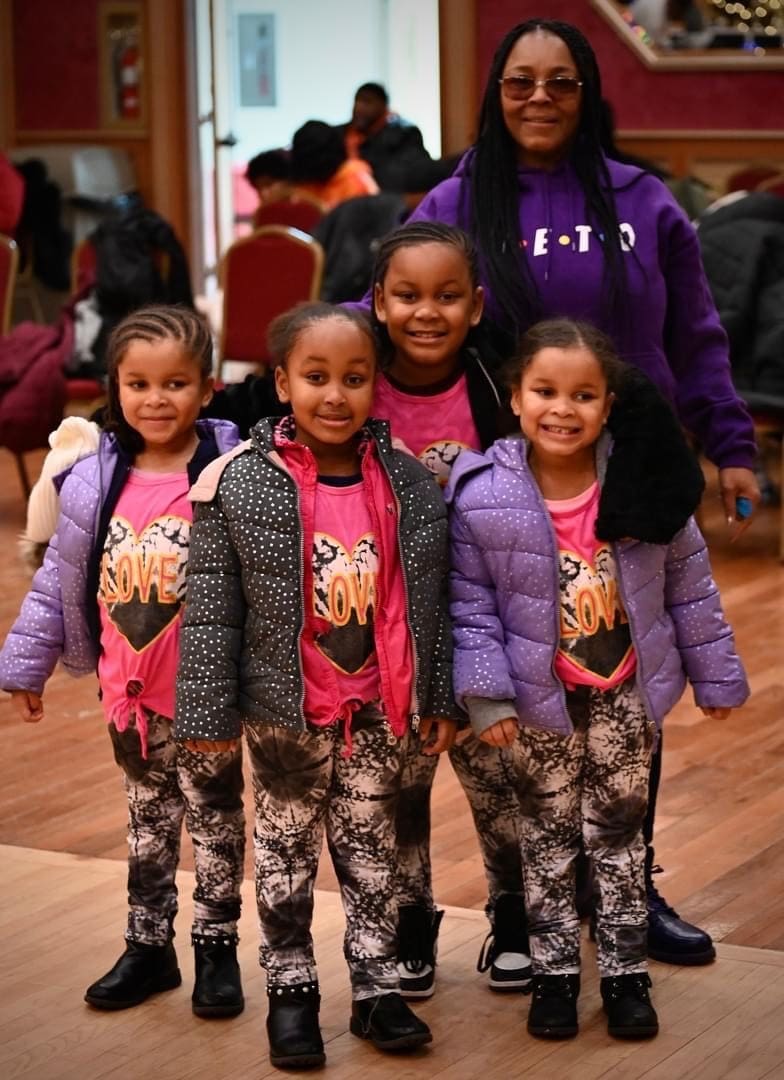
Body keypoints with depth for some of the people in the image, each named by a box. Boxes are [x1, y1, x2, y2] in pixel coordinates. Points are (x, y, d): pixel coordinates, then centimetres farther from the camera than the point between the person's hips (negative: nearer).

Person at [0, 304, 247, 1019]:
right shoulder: (96, 482, -3)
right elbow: (60, 580, 5)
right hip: (128, 692, 4)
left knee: (214, 820, 11)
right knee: (148, 822, 18)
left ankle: (216, 946, 24)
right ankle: (149, 945, 30)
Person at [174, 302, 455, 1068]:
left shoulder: (408, 482, -4)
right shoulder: (238, 483, -13)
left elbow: (430, 602, 3)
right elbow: (210, 609, -9)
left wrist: (440, 698, 5)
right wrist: (208, 710, -9)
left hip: (380, 708, 2)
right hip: (286, 710, -2)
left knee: (370, 845, 14)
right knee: (286, 846, 13)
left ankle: (376, 986, 25)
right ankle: (290, 989, 25)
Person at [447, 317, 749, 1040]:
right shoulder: (481, 497, -17)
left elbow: (689, 587, -1)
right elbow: (471, 606, -9)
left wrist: (715, 675, 4)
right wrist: (487, 697, -14)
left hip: (627, 692, 1)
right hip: (539, 697, -1)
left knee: (619, 830, 13)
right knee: (548, 835, 13)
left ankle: (625, 970, 25)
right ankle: (554, 970, 26)